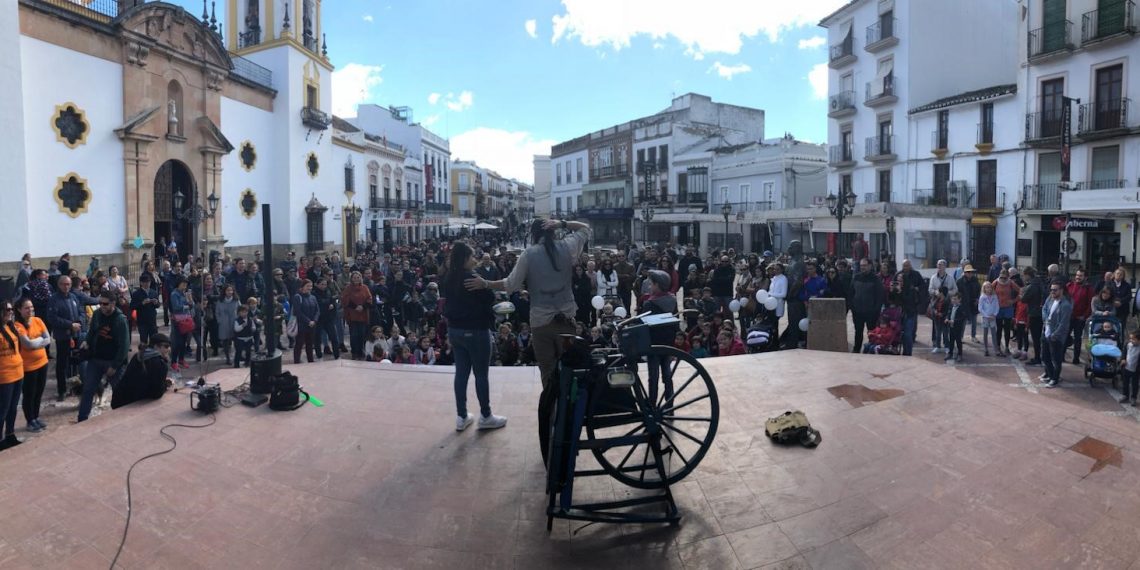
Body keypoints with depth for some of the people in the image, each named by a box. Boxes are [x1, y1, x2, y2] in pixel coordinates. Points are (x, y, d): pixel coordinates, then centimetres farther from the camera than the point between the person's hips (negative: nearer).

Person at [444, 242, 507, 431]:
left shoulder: (448, 278, 4)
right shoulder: (472, 278, -20)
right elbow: (490, 299, -12)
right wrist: (485, 284, -1)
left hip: (455, 329, 8)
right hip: (475, 330, -8)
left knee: (461, 372, 11)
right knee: (481, 373, 3)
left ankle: (461, 417, 16)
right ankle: (485, 417, 12)